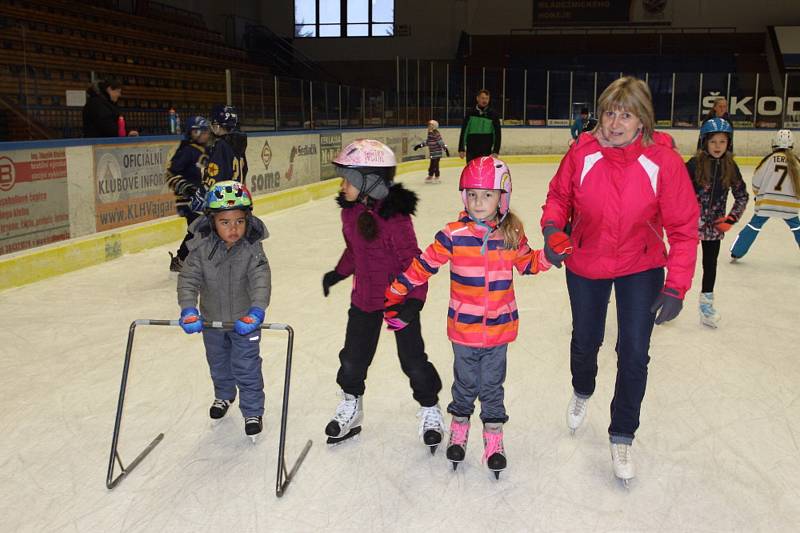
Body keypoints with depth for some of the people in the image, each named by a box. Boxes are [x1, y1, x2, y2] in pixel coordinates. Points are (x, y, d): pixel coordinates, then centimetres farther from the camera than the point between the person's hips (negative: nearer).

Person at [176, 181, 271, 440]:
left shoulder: (252, 249, -22)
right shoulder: (201, 248, -18)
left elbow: (261, 281, -33)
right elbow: (188, 279, -23)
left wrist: (256, 311, -49)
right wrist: (188, 310, -39)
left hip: (244, 320, -3)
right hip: (211, 318, 3)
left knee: (246, 367, 2)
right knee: (218, 363, 25)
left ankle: (253, 411, 23)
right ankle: (224, 395, 52)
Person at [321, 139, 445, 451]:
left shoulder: (394, 217, -25)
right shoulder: (350, 210, -1)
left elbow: (412, 259, -21)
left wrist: (415, 297, -26)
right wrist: (338, 273, 14)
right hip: (365, 296, 6)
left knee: (413, 359, 5)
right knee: (354, 355, 15)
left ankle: (430, 410, 27)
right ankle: (351, 405, 38)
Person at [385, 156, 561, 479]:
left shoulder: (511, 235, -5)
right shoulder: (453, 235, -13)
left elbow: (528, 264, 13)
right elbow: (423, 266, -8)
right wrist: (395, 295, -10)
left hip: (499, 328, 1)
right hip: (463, 328, -1)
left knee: (492, 385, 15)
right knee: (465, 383, 18)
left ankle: (493, 436, 32)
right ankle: (459, 427, 41)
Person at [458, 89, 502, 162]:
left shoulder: (493, 114, 1)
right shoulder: (470, 113, 3)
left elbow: (497, 133, 2)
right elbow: (463, 132, 4)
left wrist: (495, 151, -5)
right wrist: (461, 149, -1)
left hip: (486, 152, -1)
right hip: (471, 152, 1)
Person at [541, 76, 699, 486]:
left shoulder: (664, 161, -23)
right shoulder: (582, 153, -19)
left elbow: (684, 228, -17)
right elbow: (559, 195, -1)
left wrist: (676, 287, -20)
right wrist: (552, 227, -21)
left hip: (641, 269, -1)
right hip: (585, 264, 1)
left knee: (634, 353, -2)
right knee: (585, 341, 17)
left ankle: (622, 437, 22)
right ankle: (582, 392, 53)